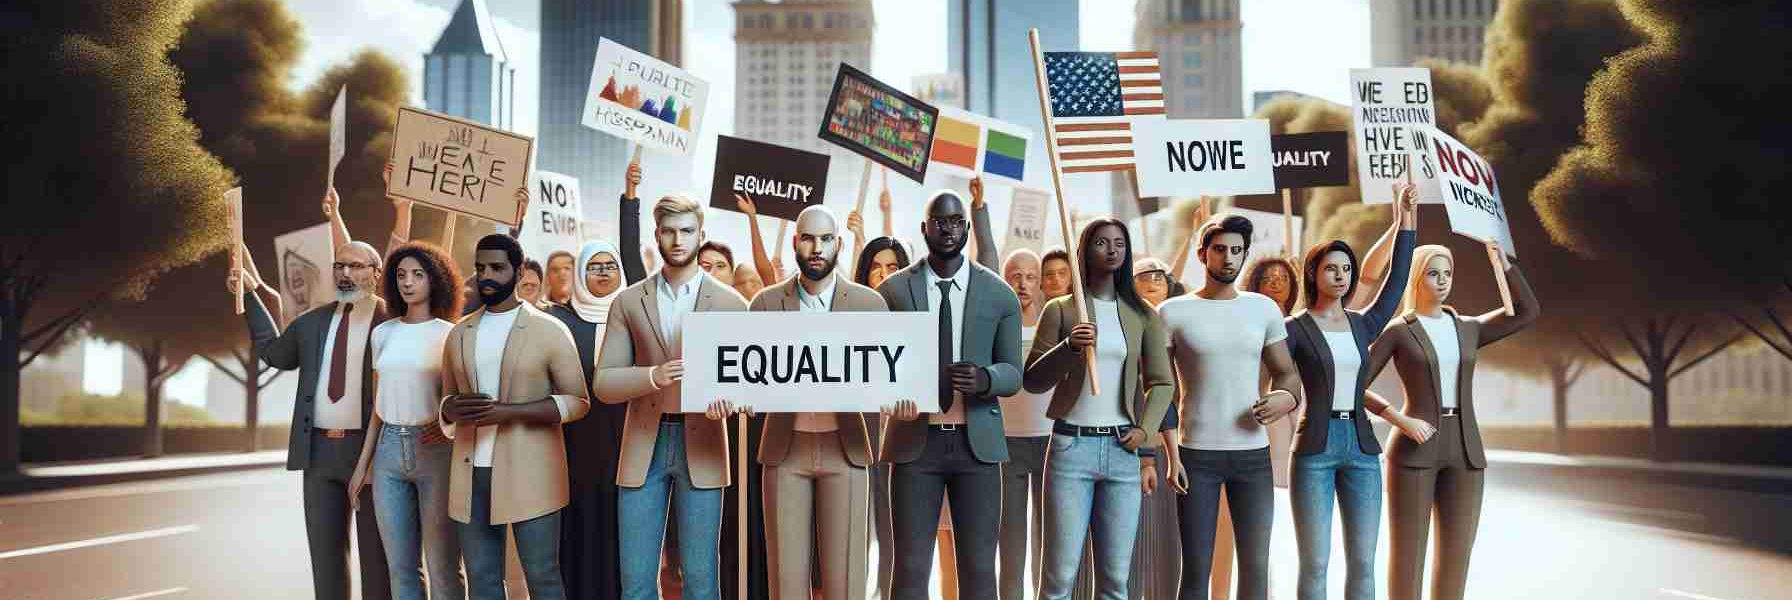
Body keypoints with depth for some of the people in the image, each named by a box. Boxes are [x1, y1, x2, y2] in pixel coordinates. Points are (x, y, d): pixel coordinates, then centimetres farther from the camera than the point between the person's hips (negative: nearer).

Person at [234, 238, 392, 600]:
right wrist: (250, 296, 27)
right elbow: (273, 352, 28)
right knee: (325, 550, 12)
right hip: (319, 450, 6)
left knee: (376, 553, 3)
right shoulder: (312, 322, 12)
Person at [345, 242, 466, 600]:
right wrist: (363, 463, 13)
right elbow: (379, 406, 16)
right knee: (401, 567, 8)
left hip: (436, 450, -4)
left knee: (443, 566, -1)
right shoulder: (383, 333, 11)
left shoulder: (451, 335, -2)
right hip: (390, 450, 4)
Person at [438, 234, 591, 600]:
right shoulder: (459, 335, 11)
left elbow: (577, 401, -5)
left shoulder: (550, 330, -4)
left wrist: (508, 412, -17)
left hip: (529, 473, -4)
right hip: (472, 474, 5)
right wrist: (453, 409, -4)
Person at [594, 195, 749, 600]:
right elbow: (603, 383, 2)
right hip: (643, 446, 1)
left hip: (701, 447, -1)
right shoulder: (628, 302, 6)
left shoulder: (730, 303, 2)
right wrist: (653, 376, -18)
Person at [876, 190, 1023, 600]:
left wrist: (984, 378, -19)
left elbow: (1013, 374, 4)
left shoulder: (1000, 295, 3)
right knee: (910, 567, 1)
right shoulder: (893, 291, 1)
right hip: (915, 442, -1)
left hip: (978, 442, 1)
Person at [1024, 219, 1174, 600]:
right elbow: (1032, 381, 1)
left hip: (1123, 449, 2)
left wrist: (1145, 430, -2)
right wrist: (1068, 348, -15)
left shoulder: (1143, 315, 9)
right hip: (1071, 446, -2)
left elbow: (1161, 383, 12)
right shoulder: (1060, 310, 3)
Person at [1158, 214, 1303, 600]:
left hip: (1253, 453, 3)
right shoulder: (1173, 312, 0)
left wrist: (1286, 398, -10)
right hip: (1196, 454, -2)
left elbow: (1286, 373, 15)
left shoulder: (1263, 309, 8)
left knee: (1256, 565, 4)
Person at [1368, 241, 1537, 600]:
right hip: (1414, 450, -5)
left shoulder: (1468, 329, 16)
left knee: (1457, 553, 4)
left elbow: (1527, 312, 8)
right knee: (1407, 553, -3)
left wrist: (1500, 259, 5)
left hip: (1465, 451, 5)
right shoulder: (1397, 331, 1)